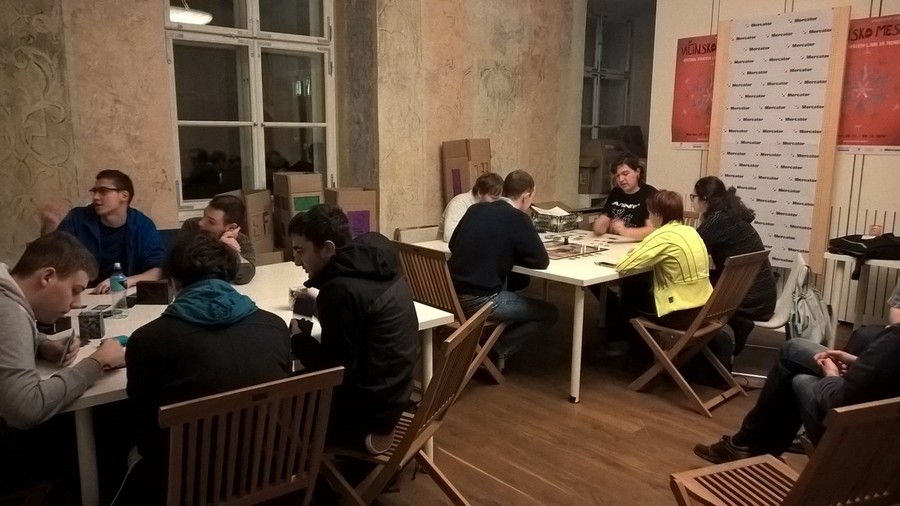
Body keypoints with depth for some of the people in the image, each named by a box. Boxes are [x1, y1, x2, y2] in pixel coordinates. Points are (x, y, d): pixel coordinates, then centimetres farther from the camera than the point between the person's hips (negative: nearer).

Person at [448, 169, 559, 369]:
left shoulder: (476, 208, 9)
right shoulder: (518, 218, -8)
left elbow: (453, 244, 21)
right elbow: (541, 261, -6)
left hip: (452, 294, 7)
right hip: (479, 301, -7)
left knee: (516, 284, 34)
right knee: (550, 313, 9)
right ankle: (498, 350, 6)